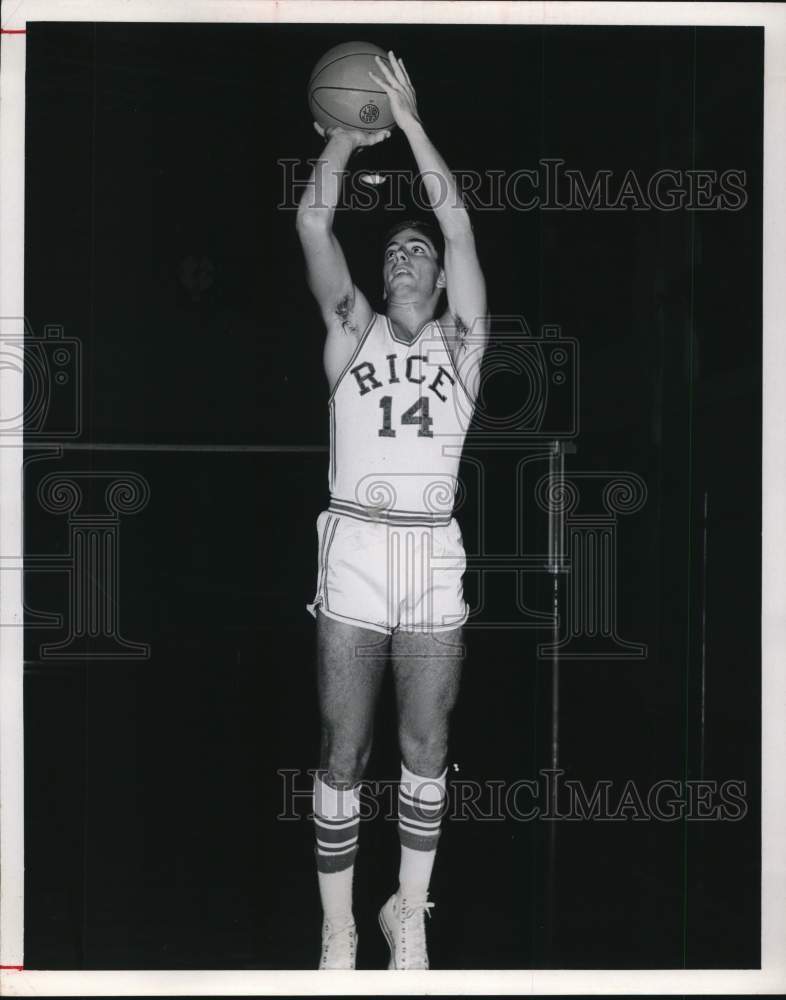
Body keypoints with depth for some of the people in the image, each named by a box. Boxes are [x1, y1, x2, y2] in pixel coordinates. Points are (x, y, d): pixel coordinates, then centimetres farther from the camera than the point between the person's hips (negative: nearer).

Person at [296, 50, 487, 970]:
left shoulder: (461, 340, 9)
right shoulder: (352, 330, 10)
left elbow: (457, 218, 0)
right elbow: (312, 219, 1)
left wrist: (408, 120, -1)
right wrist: (349, 131, 3)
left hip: (433, 557, 1)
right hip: (352, 551, -1)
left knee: (426, 747, 7)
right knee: (343, 751, 2)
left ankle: (409, 911, 22)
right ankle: (338, 924, 13)